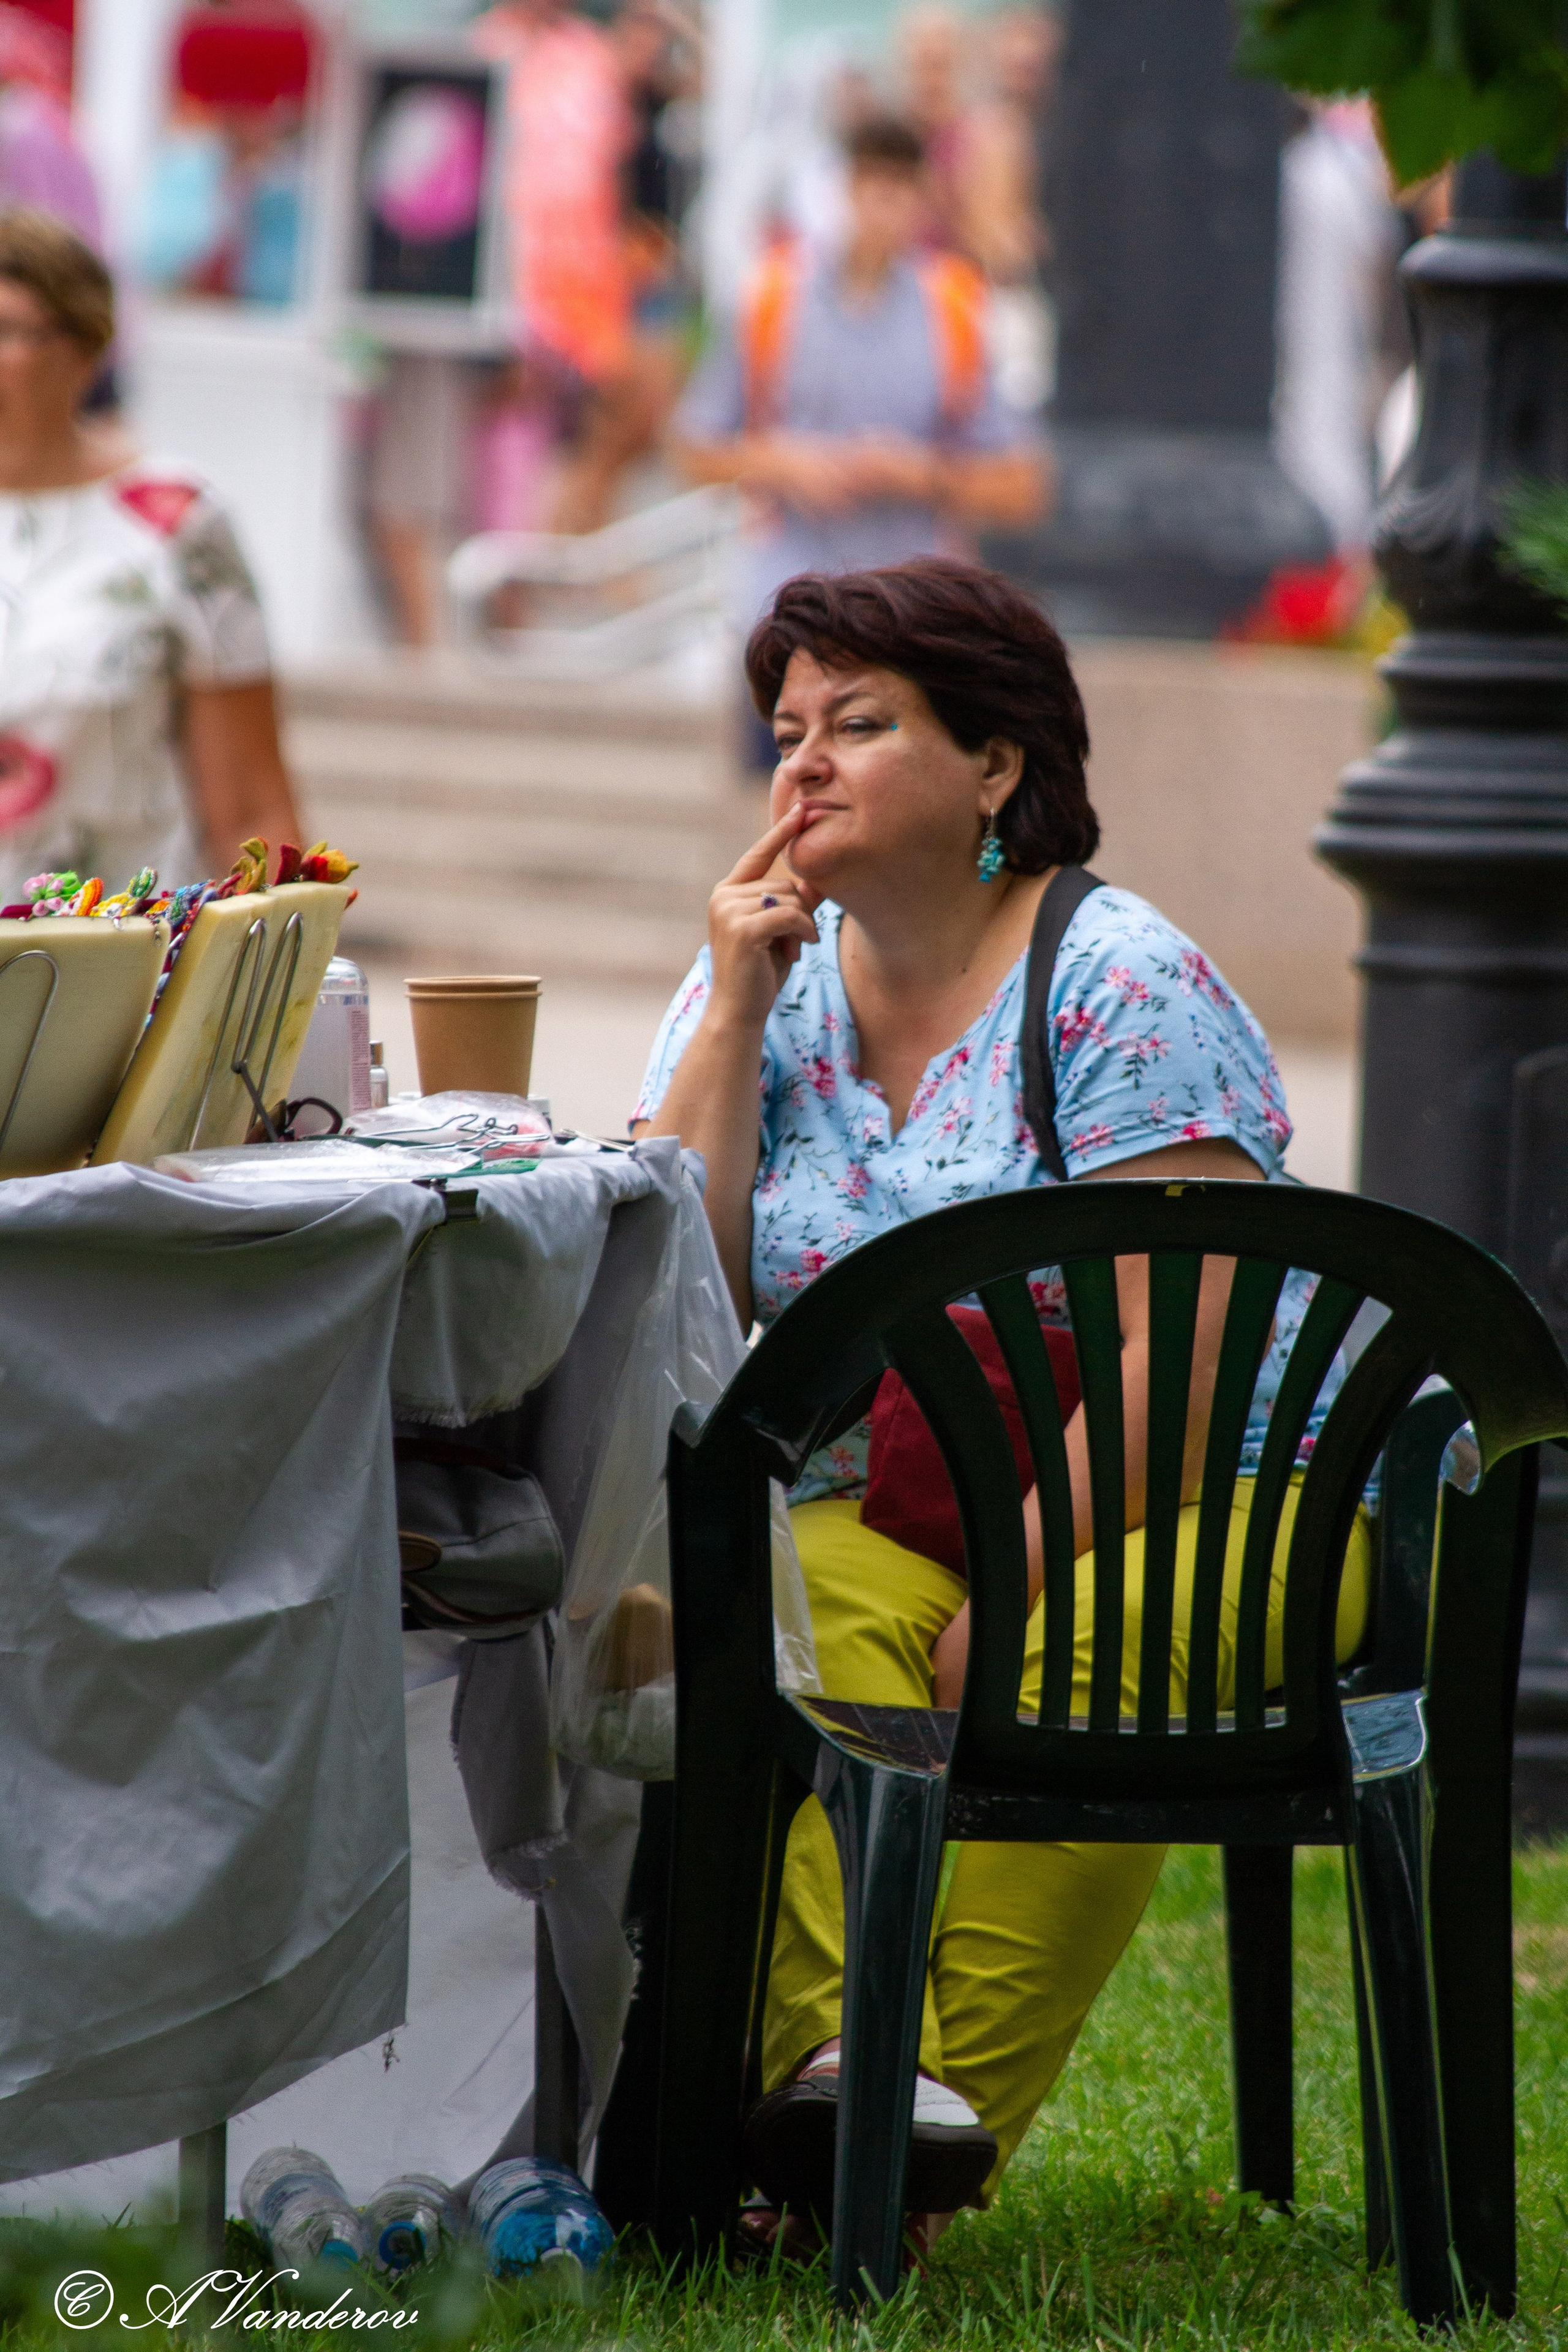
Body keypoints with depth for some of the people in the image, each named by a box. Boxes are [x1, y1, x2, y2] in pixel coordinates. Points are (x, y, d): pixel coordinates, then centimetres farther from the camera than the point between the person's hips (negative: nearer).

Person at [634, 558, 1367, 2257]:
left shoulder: (1121, 988, -9)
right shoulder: (766, 984, 8)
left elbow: (1178, 1358, -16)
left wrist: (1016, 1590, -23)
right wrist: (736, 1003, -7)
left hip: (1203, 1505, -4)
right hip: (883, 1508, 4)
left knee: (1070, 1671, -36)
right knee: (807, 1615, -30)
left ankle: (930, 2144, -36)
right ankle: (853, 2061, -45)